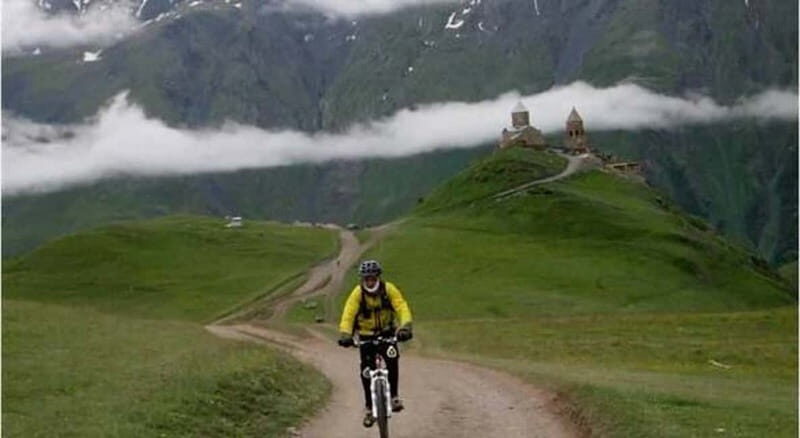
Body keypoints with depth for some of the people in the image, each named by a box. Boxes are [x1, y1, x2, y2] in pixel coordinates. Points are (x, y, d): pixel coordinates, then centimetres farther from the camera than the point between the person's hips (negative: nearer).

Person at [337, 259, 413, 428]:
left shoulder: (389, 289, -17)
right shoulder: (357, 293, -18)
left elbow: (402, 308, -25)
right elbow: (348, 314, -26)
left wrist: (405, 327, -43)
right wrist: (345, 334, -42)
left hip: (387, 333, -1)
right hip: (366, 336, 1)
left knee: (392, 357, -29)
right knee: (366, 372, -5)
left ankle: (394, 396, -13)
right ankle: (370, 410, 14)